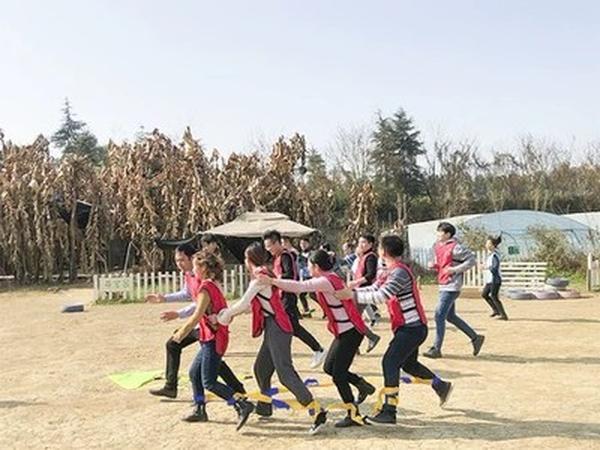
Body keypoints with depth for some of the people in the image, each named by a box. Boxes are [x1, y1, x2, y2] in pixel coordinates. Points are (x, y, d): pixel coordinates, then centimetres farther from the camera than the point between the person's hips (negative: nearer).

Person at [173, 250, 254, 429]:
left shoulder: (205, 288, -17)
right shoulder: (213, 285, 11)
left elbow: (197, 316, -21)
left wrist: (181, 334, -8)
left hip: (213, 340, -10)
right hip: (211, 338, 10)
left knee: (209, 382, -8)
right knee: (194, 373, 18)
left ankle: (242, 405, -12)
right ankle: (200, 410, 27)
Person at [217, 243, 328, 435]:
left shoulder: (260, 276, -12)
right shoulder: (264, 274, 17)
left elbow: (244, 303, -14)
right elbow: (253, 305, 19)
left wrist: (227, 314, 1)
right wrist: (231, 311, 14)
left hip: (277, 328, -10)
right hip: (273, 328, 10)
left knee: (285, 373, -13)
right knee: (261, 368, 20)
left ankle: (317, 412, -16)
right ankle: (264, 407, 36)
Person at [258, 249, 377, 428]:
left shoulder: (325, 282, -20)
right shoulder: (331, 278, 9)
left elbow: (299, 287, -31)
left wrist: (271, 281, -30)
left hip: (350, 331, -10)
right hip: (344, 331, 10)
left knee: (338, 374, -4)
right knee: (329, 367, 16)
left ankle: (353, 415, 6)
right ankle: (362, 384, 30)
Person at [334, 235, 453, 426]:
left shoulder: (400, 272, -19)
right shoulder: (392, 272, 12)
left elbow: (381, 296, -30)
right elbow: (373, 289, 9)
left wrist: (352, 295, -27)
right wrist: (349, 291, -4)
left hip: (412, 327, -10)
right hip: (410, 327, 10)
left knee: (390, 362, -15)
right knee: (409, 364, 24)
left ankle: (388, 412, -13)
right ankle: (441, 386, 42)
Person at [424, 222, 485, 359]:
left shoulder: (455, 248, -15)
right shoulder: (437, 247, 11)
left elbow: (471, 259, -13)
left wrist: (455, 269, -19)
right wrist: (433, 265, 3)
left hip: (452, 287, -10)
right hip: (443, 285, 10)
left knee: (439, 315, -10)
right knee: (450, 316, 16)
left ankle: (436, 349, -1)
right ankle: (476, 338, 28)